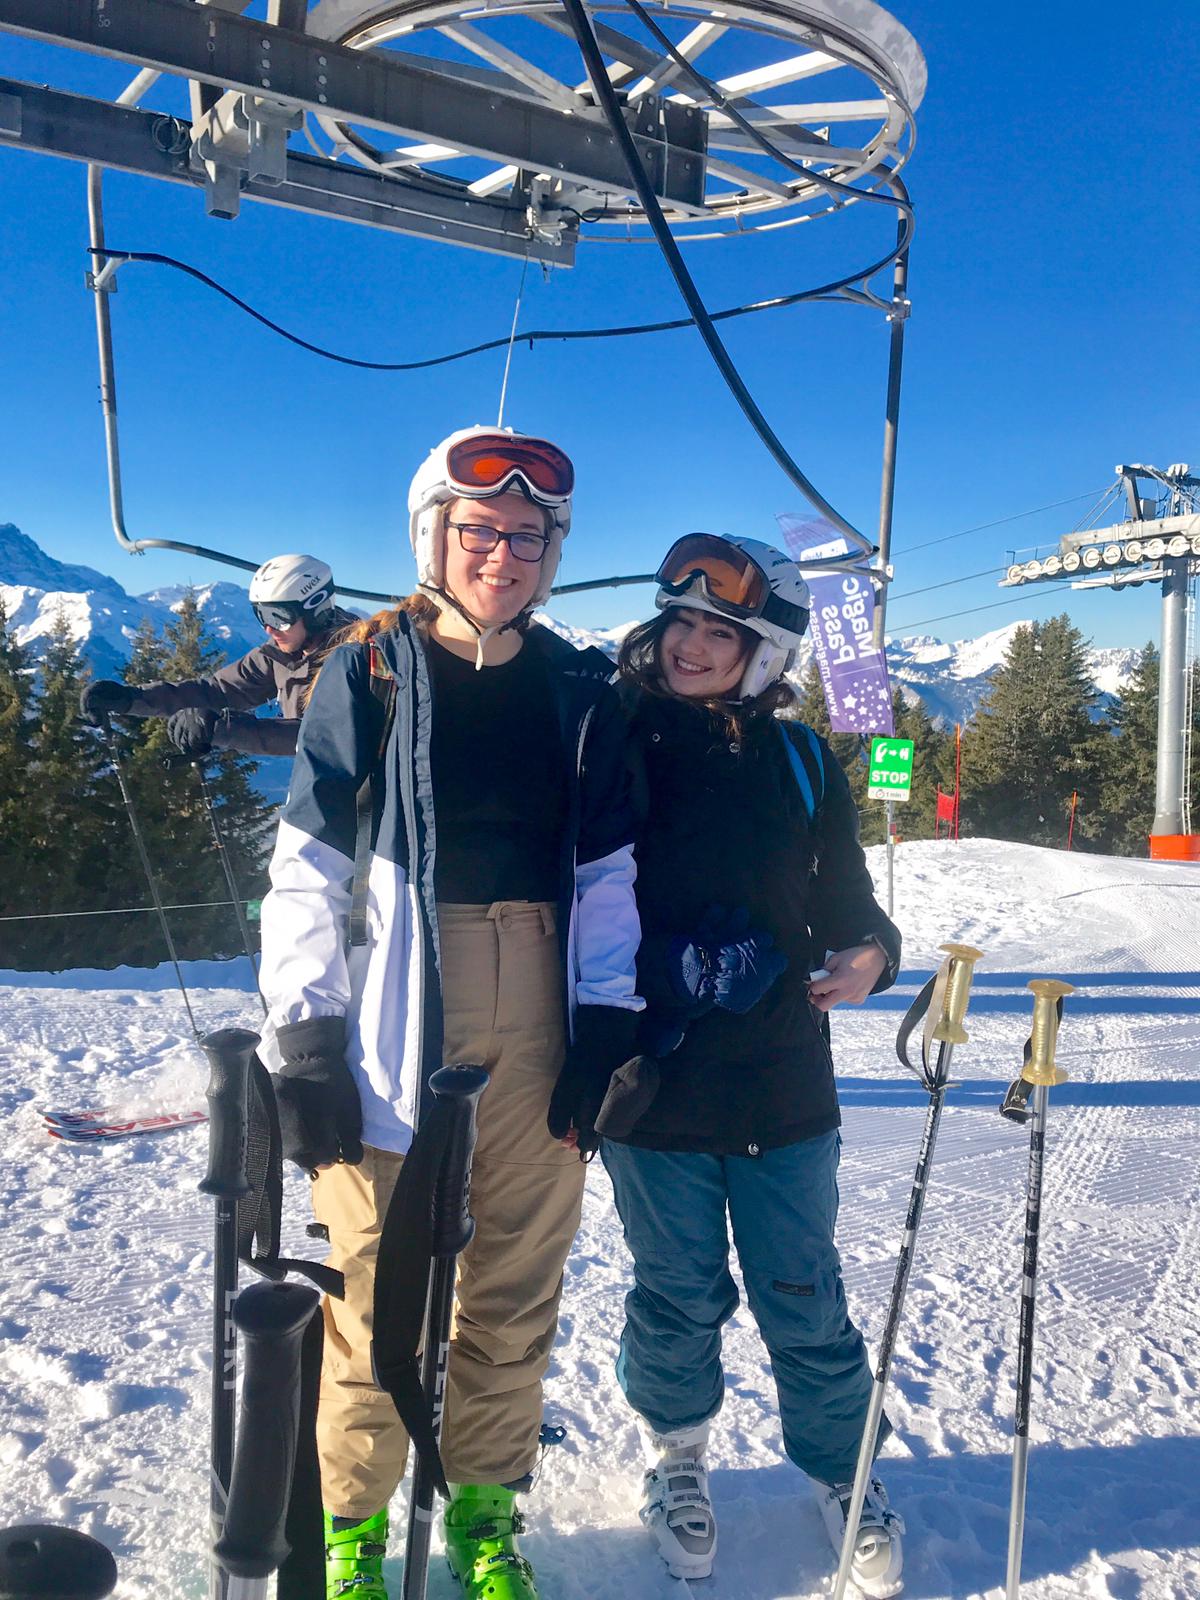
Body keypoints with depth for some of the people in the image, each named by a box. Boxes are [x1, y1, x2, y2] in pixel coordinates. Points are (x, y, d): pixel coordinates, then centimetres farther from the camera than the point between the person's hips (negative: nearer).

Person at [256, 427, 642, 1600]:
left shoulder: (578, 691, 9)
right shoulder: (369, 674, -1)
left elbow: (606, 872, 9)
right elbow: (308, 867, -4)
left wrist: (607, 1023, 2)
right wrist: (305, 1039, -9)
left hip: (535, 1041, 3)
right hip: (393, 1033, -3)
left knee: (515, 1291, 13)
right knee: (377, 1293, 6)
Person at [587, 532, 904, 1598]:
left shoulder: (801, 764, 1)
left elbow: (848, 903, 7)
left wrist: (871, 954, -14)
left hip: (783, 1084, 1)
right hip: (654, 1086, -1)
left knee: (805, 1301, 13)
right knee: (680, 1296, 14)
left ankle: (842, 1473, 38)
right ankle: (676, 1454, 42)